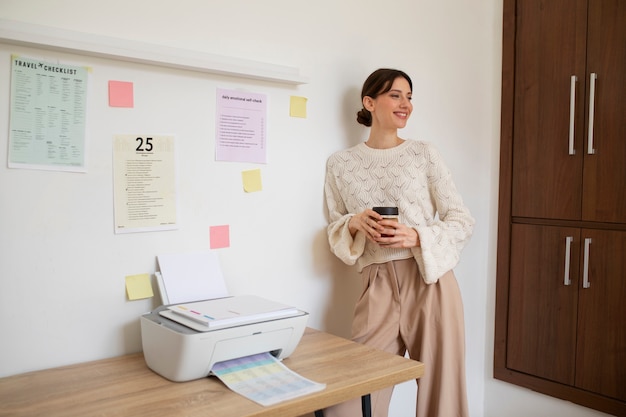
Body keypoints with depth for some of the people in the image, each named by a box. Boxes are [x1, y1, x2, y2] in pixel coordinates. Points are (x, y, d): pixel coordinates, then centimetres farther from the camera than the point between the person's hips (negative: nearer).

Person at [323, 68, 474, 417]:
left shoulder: (424, 154, 3)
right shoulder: (340, 164, 5)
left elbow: (463, 222, 1)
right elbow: (335, 232, 12)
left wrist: (416, 237, -15)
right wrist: (354, 224, -10)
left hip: (430, 281, 0)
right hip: (379, 287, 1)